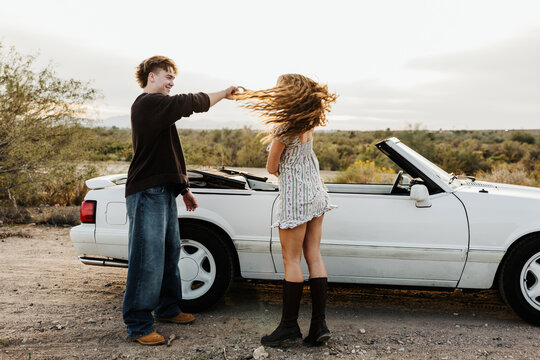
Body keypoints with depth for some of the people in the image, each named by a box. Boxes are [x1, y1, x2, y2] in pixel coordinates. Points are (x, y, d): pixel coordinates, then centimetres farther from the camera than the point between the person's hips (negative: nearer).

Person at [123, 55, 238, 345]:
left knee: (170, 253, 16)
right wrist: (224, 93, -4)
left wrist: (183, 189, 25)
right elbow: (190, 103, -18)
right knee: (148, 261, -8)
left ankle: (167, 308, 30)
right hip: (147, 193, -11)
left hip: (163, 192, 11)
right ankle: (138, 326, 1)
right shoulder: (148, 102, -10)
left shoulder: (156, 106, 24)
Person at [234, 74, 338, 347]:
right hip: (315, 191, 8)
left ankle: (289, 325, 12)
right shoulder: (308, 122, 3)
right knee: (314, 257, 8)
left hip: (294, 196, -8)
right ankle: (319, 324, 12)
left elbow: (271, 167, -6)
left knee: (291, 260, 2)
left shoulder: (283, 129, -17)